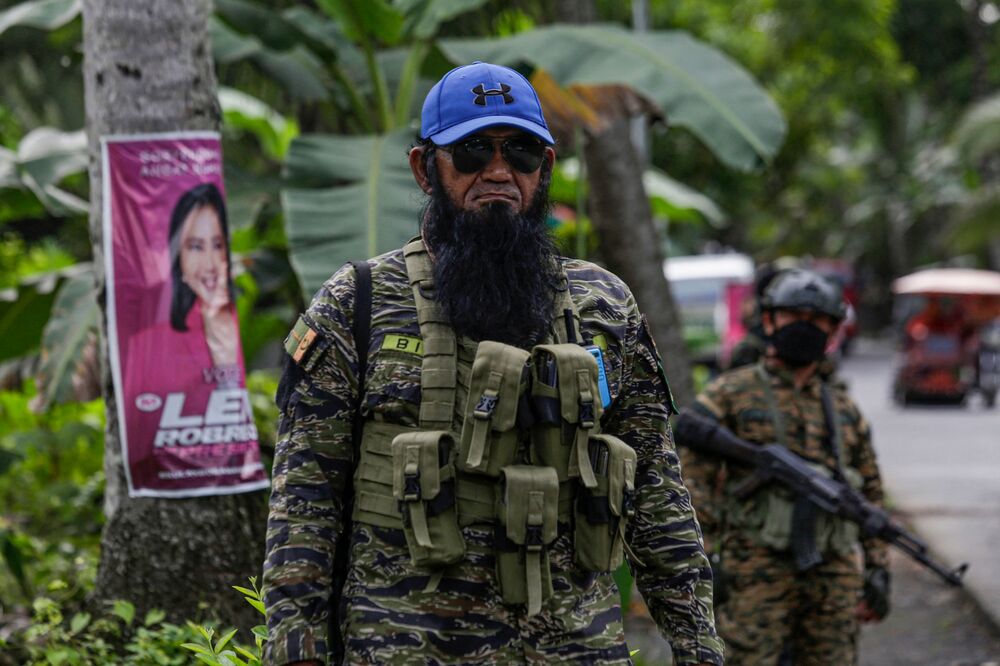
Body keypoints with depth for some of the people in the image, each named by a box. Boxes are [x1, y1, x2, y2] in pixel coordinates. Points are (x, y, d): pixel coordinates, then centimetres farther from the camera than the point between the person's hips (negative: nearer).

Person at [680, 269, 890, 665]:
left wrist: (878, 570, 14)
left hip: (836, 577, 5)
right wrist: (702, 560, -11)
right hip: (756, 574, -4)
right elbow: (693, 481, -2)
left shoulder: (845, 410, 18)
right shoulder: (729, 395, 4)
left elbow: (871, 495, 22)